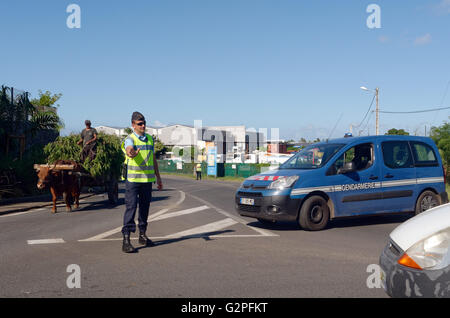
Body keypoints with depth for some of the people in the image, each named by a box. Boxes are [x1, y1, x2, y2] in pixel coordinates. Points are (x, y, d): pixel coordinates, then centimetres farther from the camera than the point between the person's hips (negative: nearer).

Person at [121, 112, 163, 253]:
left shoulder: (150, 139, 12)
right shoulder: (130, 139, -7)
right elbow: (129, 150, -32)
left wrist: (158, 177, 19)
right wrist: (131, 153, -56)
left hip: (148, 179, 6)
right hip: (133, 179, -6)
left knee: (145, 207, 11)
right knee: (131, 207, -9)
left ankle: (142, 235, 25)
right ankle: (126, 240, -8)